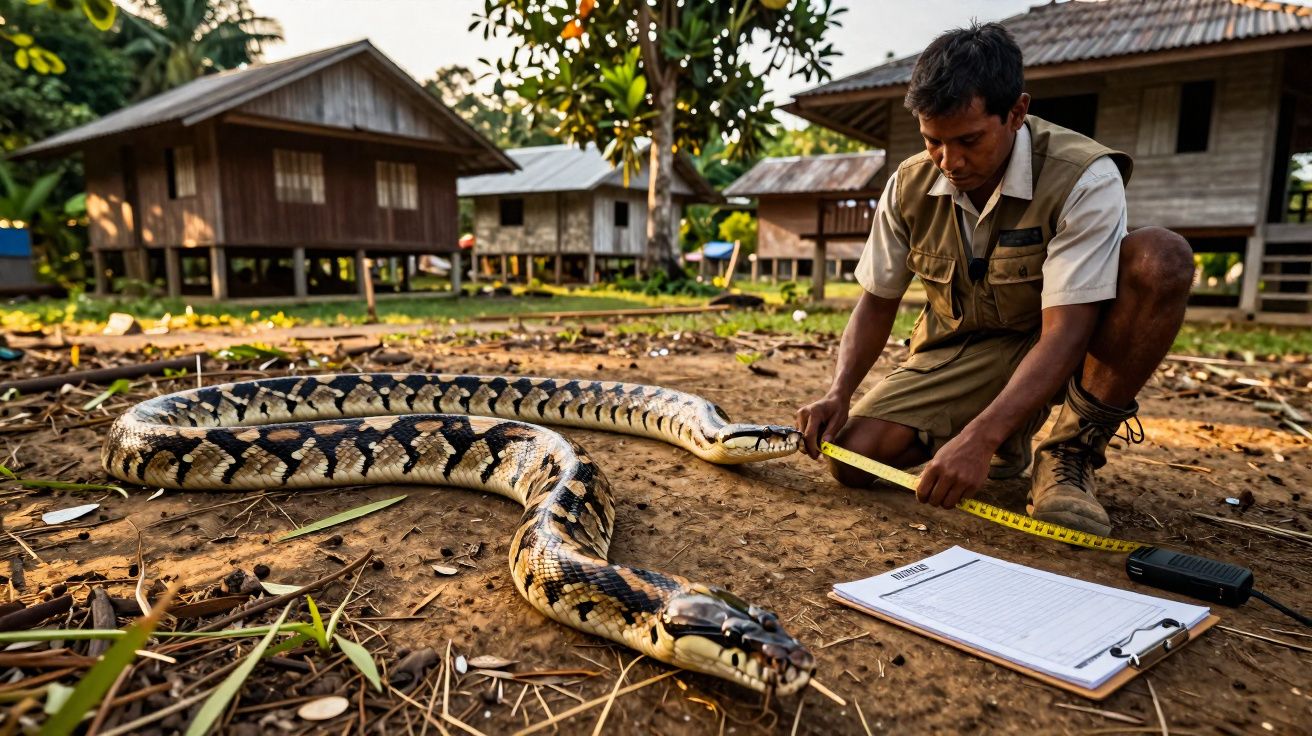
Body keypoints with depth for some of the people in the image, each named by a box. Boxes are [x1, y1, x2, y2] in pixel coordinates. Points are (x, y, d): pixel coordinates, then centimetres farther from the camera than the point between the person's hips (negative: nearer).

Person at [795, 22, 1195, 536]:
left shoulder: (1084, 179, -22)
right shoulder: (910, 186, -8)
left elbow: (1063, 335, -29)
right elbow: (877, 303, 1)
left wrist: (979, 437, -42)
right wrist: (839, 393, -16)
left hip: (1058, 353, -3)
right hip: (958, 353, 3)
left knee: (1160, 258, -32)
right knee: (854, 458, -18)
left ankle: (1071, 452, -16)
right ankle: (1009, 440, 10)